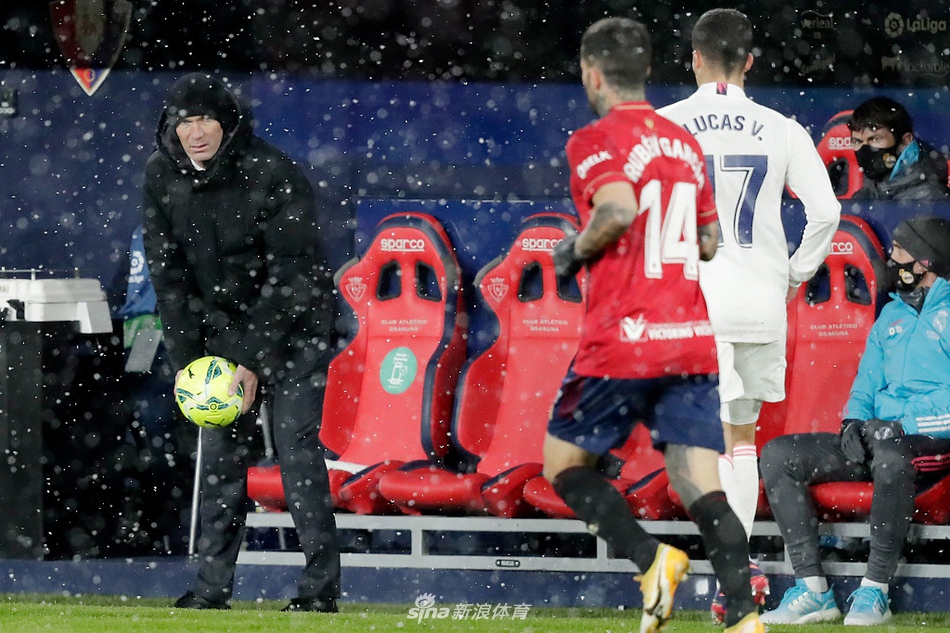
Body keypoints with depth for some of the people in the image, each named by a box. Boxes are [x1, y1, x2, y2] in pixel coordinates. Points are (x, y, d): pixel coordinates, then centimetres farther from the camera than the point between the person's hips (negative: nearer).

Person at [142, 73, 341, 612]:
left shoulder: (274, 177, -23)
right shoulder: (163, 177, -7)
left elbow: (290, 279, -22)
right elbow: (168, 273, -1)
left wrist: (254, 362, -24)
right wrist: (186, 359, -7)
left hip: (295, 326, -5)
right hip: (223, 324, 5)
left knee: (296, 443, -13)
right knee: (220, 448, -1)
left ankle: (322, 583, -13)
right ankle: (213, 584, 0)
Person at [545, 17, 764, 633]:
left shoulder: (596, 140, -6)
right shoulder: (685, 142, 15)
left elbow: (618, 210, -25)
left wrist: (576, 250, -7)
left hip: (623, 338, -6)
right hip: (692, 339, 6)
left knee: (563, 461, 13)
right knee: (702, 488, -1)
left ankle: (650, 557, -8)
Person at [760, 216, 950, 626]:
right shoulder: (891, 315, 22)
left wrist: (902, 423, -23)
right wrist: (855, 419, 0)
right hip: (874, 438, 8)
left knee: (890, 454, -43)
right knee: (778, 454, -9)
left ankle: (875, 591, -32)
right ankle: (812, 589, -18)